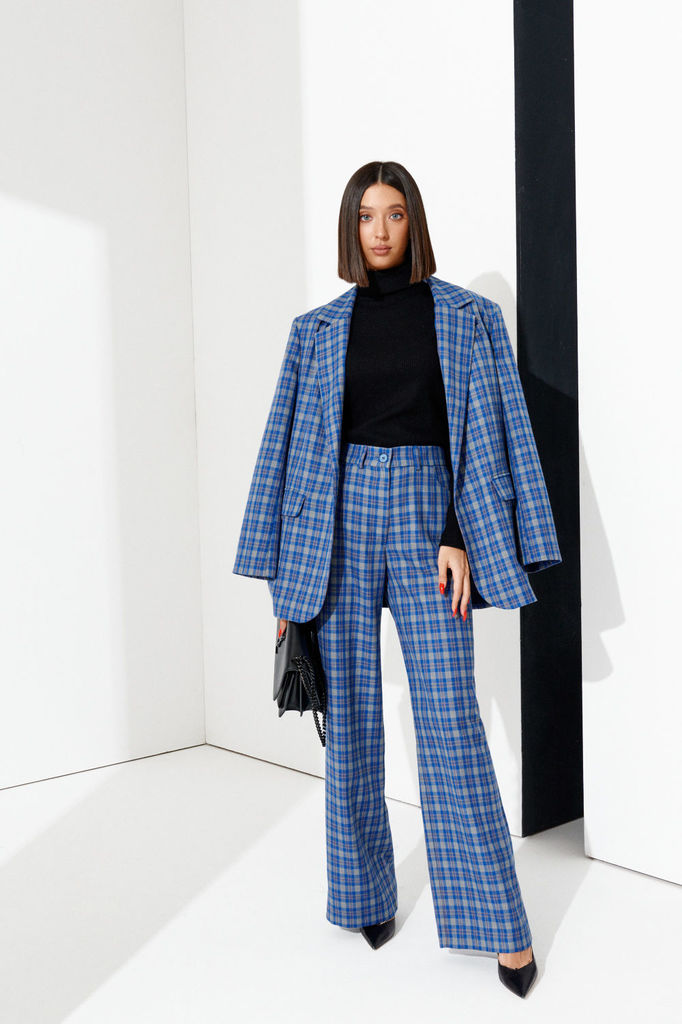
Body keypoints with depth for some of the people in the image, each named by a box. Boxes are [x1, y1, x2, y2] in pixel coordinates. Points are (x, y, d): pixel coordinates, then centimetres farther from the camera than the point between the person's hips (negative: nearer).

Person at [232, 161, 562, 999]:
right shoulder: (318, 330, 9)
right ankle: (367, 894, 20)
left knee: (449, 719, -6)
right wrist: (283, 571, 6)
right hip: (339, 521, 2)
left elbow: (488, 433, 1)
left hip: (424, 515, -2)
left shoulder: (466, 317, 4)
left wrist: (462, 540, -9)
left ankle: (503, 926, 2)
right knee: (350, 716, 5)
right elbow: (291, 443, 9)